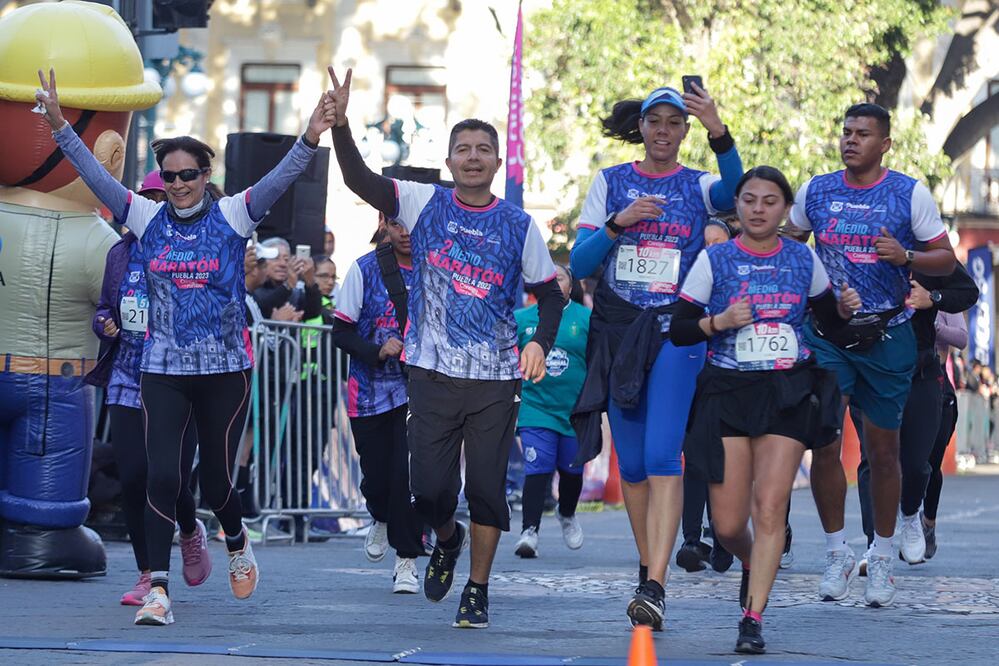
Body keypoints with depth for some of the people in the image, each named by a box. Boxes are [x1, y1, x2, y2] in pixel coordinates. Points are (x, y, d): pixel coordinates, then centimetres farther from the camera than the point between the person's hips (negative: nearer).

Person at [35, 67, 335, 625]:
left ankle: (237, 541, 40)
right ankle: (159, 589, -8)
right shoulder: (149, 219, 3)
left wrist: (310, 140, -33)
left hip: (225, 369, -1)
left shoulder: (233, 217, -3)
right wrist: (60, 125, -12)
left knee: (216, 481, 7)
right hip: (164, 370, 1)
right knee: (163, 476, -9)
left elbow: (278, 181, -17)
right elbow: (96, 176, -2)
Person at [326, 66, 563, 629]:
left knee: (486, 485, -2)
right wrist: (340, 124, -24)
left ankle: (478, 589, 14)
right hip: (433, 371, 0)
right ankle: (447, 539, 32)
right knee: (430, 487, -3)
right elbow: (360, 180, -9)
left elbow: (550, 292, 10)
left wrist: (541, 343, -8)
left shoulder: (519, 225, 2)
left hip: (496, 376, 0)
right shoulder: (424, 204, 2)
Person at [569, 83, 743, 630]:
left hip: (674, 331, -3)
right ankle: (647, 567, 24)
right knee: (631, 462, 7)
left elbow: (735, 193, -21)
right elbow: (579, 263, 3)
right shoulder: (610, 183, 9)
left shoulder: (699, 186, 5)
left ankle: (655, 588, -24)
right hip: (616, 331, 3)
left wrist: (718, 131, -35)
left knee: (662, 456, -17)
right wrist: (618, 222, -13)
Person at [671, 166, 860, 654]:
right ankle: (751, 563, 32)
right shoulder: (714, 260, 0)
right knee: (728, 523, -3)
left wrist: (845, 308, -3)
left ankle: (753, 616, -8)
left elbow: (828, 318, 19)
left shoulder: (803, 259, 6)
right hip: (727, 393, -1)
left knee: (770, 506, -12)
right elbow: (678, 330, -1)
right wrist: (718, 322, -18)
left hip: (788, 393, 1)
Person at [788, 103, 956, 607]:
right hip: (825, 333, 1)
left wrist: (906, 257, -19)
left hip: (887, 335, -1)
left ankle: (882, 559, 19)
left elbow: (946, 260, 1)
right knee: (824, 444, -9)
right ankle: (836, 553, 6)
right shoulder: (815, 191, 5)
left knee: (882, 450, 6)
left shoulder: (910, 194, -2)